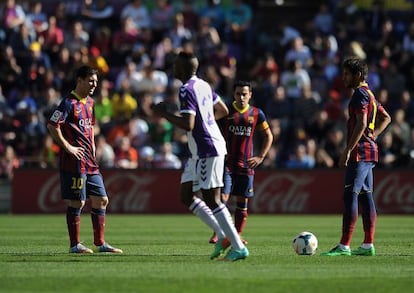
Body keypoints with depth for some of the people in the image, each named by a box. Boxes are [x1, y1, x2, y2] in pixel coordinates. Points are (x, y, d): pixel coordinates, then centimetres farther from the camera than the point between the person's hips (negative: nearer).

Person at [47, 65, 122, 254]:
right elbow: (52, 125, -16)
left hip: (90, 161, 9)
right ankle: (75, 245, 3)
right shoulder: (69, 102, -10)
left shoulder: (89, 102, 16)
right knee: (76, 202, -4)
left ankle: (100, 243, 14)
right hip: (74, 161, -9)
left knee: (101, 200, 8)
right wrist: (68, 147, -17)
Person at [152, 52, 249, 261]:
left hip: (207, 151, -10)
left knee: (212, 200, -8)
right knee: (186, 195, 12)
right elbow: (223, 111, 22)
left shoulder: (186, 91, -17)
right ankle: (222, 234, 10)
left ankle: (239, 248, -7)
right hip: (200, 152, 10)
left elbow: (188, 125, -25)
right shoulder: (203, 86, 13)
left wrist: (164, 114, -14)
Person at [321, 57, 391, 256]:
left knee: (350, 196, -12)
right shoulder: (369, 94, 19)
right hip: (370, 151, 10)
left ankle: (344, 246, -16)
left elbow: (361, 124, -21)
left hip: (360, 151, -10)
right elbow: (386, 118, 29)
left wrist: (348, 150, -22)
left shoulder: (360, 94, -12)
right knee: (365, 196, 9)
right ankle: (368, 245, 9)